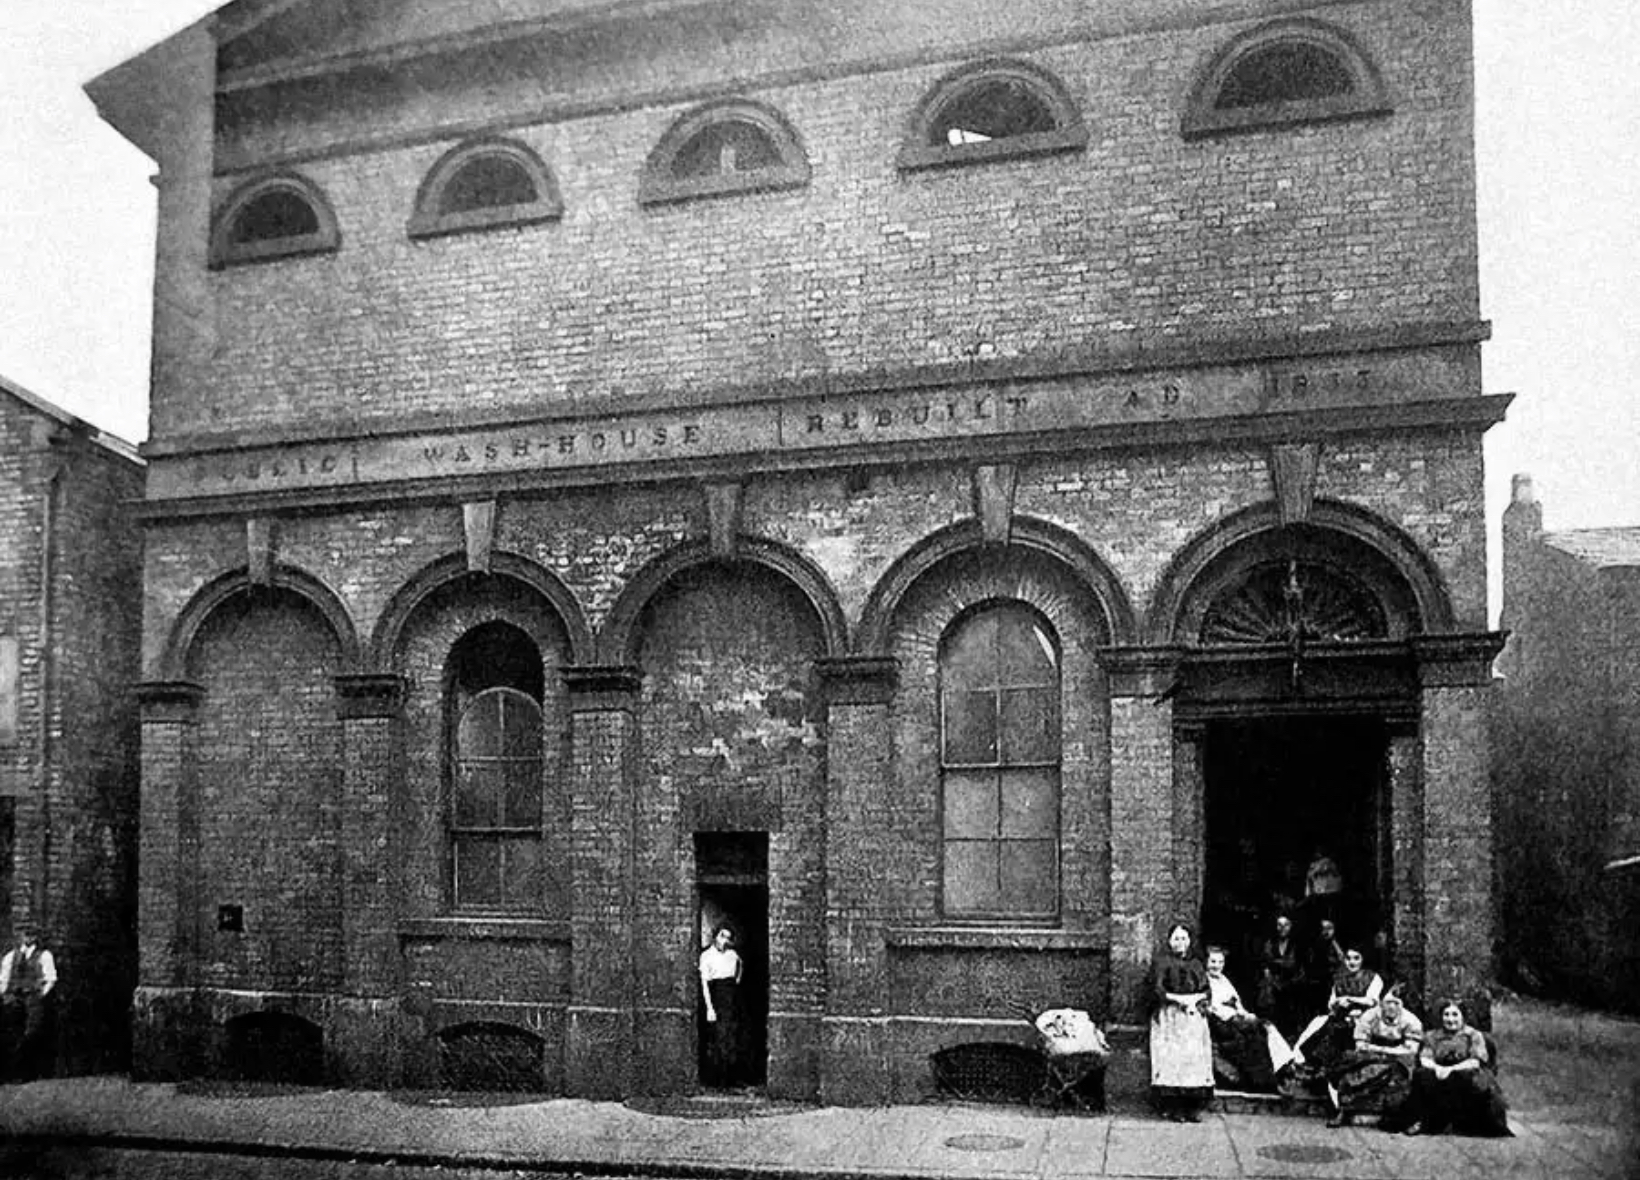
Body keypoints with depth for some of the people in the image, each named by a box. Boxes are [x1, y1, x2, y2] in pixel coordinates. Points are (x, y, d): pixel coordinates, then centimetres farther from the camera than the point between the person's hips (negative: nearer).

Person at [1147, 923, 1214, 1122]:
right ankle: (1172, 1108, -10)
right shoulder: (1161, 960, 4)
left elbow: (1205, 990, 11)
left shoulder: (1196, 963, 18)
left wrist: (1194, 999, -8)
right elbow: (1156, 989, -5)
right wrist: (1179, 999, -14)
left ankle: (1193, 1109, -3)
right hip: (1169, 1017, -4)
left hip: (1194, 1016, 4)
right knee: (1171, 1059, -11)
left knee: (1195, 1059, -5)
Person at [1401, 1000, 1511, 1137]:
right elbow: (1424, 1060, 2)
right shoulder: (1432, 1036, 13)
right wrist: (1437, 1068, -22)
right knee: (1421, 1075, -29)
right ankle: (1420, 1121, -23)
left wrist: (1451, 1069, -23)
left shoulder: (1474, 1035, 5)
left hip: (1465, 1076, -2)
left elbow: (1475, 1062, -9)